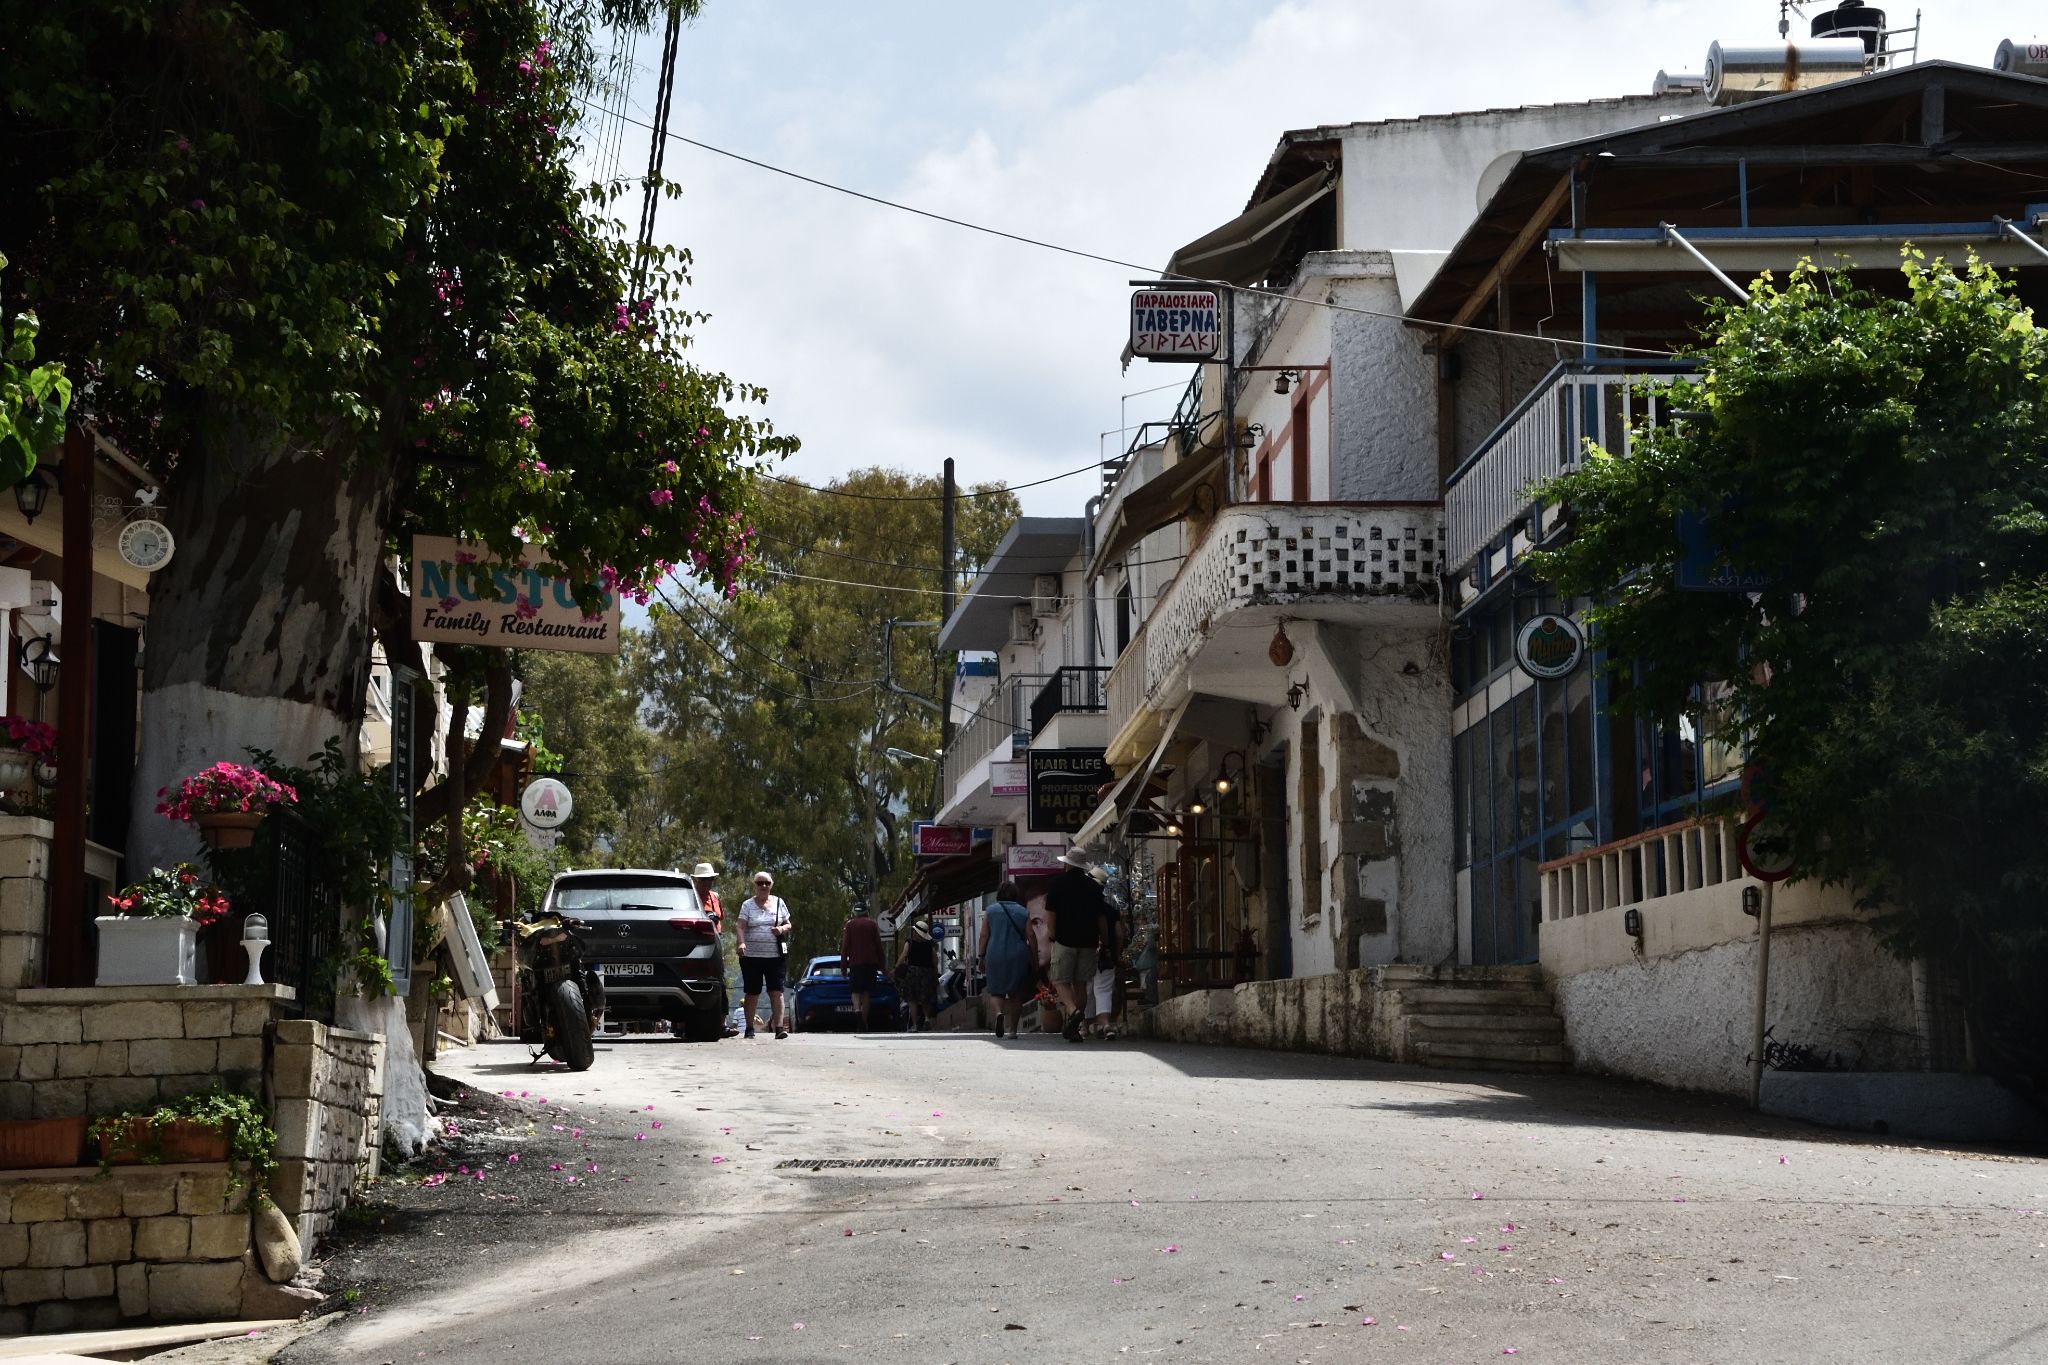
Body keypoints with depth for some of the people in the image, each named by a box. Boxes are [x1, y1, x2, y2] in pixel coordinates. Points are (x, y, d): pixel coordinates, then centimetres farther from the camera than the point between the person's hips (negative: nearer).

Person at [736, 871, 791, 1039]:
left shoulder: (778, 903, 11)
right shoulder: (747, 905, 4)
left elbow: (788, 924, 16)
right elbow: (741, 927, -6)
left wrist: (782, 928, -7)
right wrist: (741, 943, -24)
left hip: (774, 956, 1)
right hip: (752, 955, -1)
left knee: (776, 991, -8)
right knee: (751, 993, 4)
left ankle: (779, 1027, -11)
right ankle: (749, 1028, 12)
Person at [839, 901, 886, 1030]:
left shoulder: (850, 925, 2)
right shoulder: (872, 924, 6)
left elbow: (845, 946, 0)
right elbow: (878, 945, 6)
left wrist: (843, 963, 3)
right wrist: (881, 963, 11)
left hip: (855, 962, -1)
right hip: (871, 961, 1)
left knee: (855, 990, 3)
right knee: (867, 991, 6)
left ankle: (857, 1009, -27)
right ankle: (865, 1021, 4)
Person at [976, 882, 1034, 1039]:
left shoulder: (990, 911, 5)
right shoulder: (1024, 912, 5)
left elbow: (984, 936, 1)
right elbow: (1031, 938, 2)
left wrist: (981, 957, 6)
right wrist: (1035, 961, 6)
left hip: (995, 956, 0)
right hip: (1018, 957, 0)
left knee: (996, 990, 9)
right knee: (1016, 994, 9)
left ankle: (999, 1012, -22)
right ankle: (1013, 1029, 6)